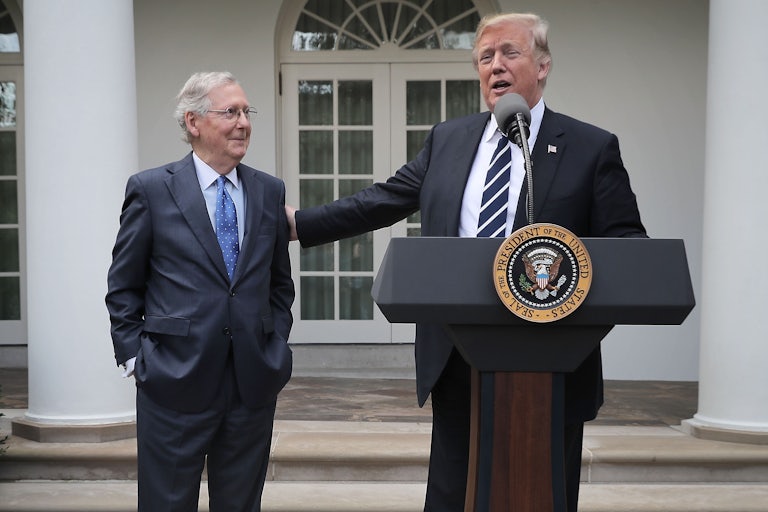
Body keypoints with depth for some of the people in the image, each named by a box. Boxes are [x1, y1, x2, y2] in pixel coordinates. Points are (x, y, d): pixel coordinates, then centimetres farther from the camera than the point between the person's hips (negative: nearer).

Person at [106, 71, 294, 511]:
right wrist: (134, 356, -4)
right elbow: (124, 287, 2)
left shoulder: (270, 191, 8)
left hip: (253, 383, 3)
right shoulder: (150, 190, -2)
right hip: (175, 379, -3)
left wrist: (276, 344, 7)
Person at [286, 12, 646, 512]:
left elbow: (630, 248, -2)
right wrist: (294, 222, 9)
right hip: (457, 360, 3)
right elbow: (381, 202, 13)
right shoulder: (447, 140, 11)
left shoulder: (592, 147, 0)